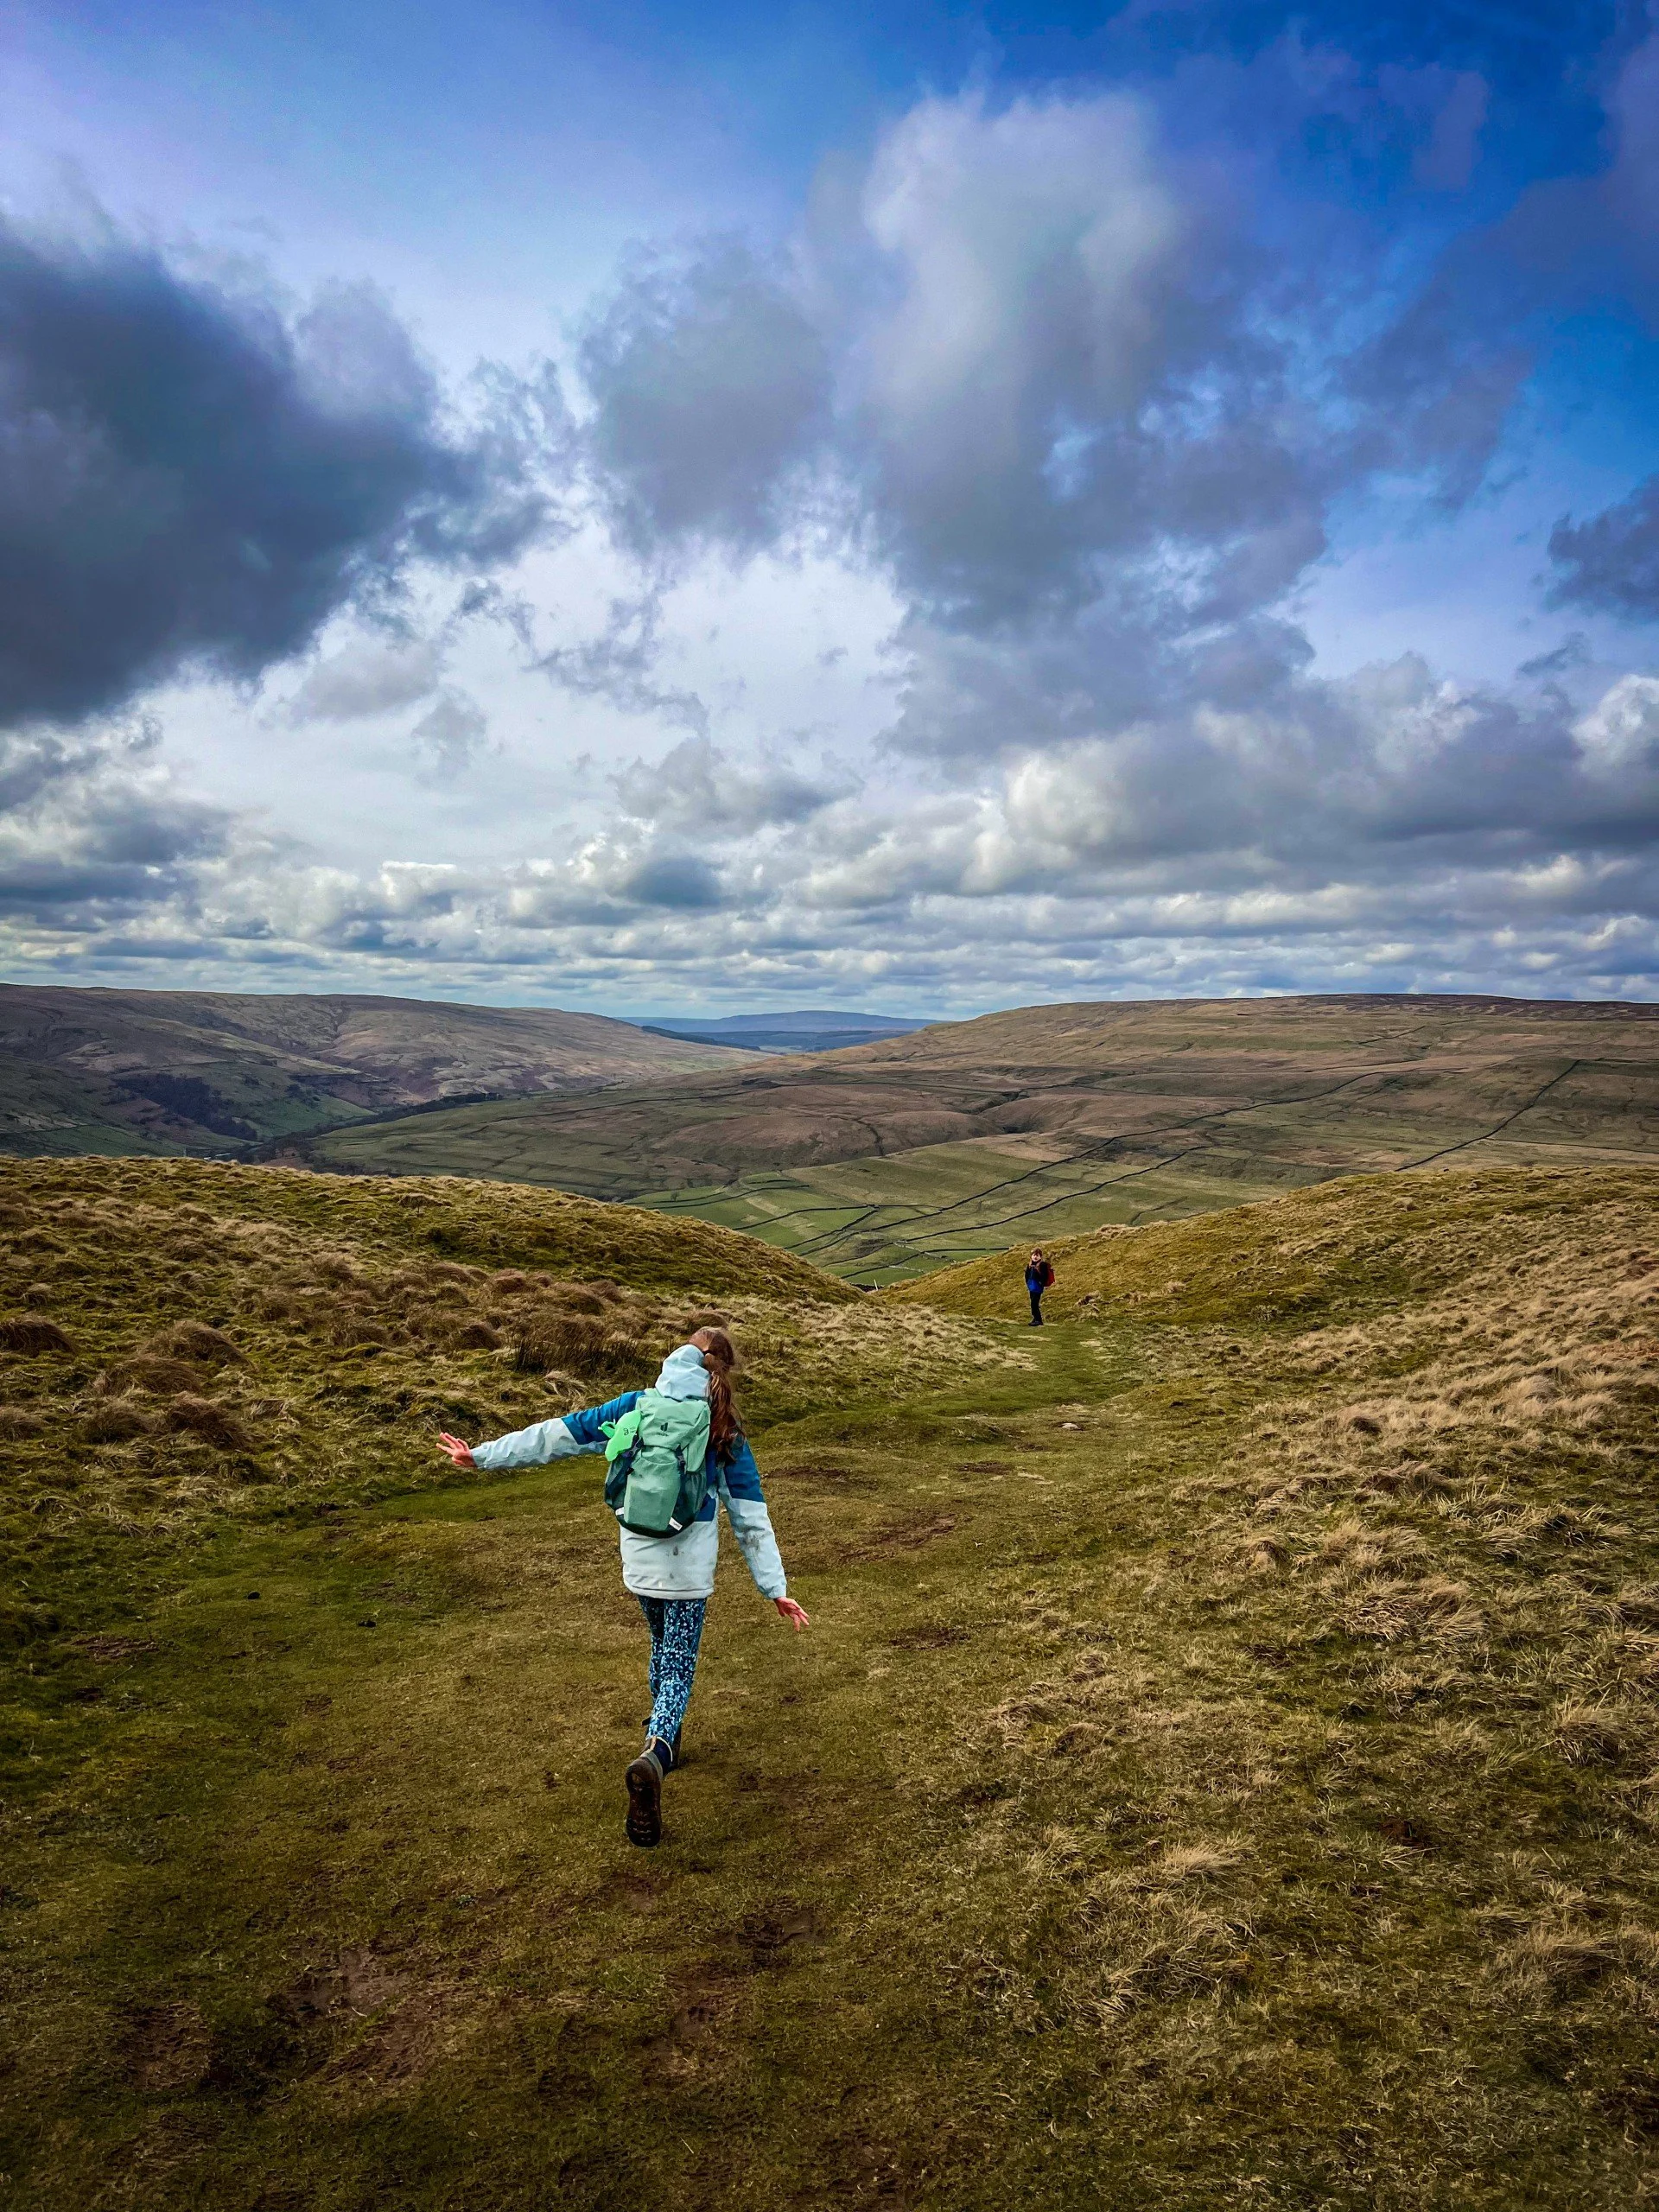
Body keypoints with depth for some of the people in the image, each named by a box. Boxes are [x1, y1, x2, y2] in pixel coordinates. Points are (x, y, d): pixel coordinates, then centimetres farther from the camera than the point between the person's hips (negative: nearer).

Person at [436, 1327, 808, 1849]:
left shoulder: (636, 1407, -5)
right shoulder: (725, 1434, -8)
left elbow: (557, 1434, -4)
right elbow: (751, 1518, -8)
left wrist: (483, 1455, 4)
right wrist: (775, 1588, -5)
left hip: (639, 1562, 3)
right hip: (688, 1570, -3)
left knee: (663, 1645, 27)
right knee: (678, 1669, 5)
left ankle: (664, 1739, 39)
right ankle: (654, 1755, -21)